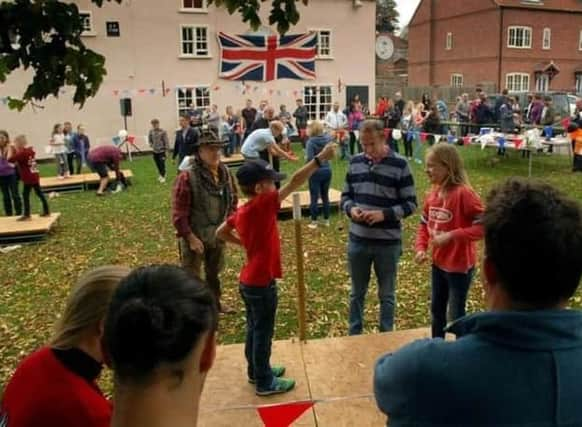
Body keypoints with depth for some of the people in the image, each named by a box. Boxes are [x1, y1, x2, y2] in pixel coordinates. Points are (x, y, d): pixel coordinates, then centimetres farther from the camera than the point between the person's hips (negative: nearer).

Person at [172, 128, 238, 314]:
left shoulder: (225, 173, -2)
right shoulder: (187, 177, -22)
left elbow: (233, 200, 11)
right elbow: (178, 213, -21)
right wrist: (190, 237, -21)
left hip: (217, 235, 7)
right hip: (195, 237, -6)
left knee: (214, 272, 26)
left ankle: (215, 302, 47)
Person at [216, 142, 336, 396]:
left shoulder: (242, 212, 2)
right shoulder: (262, 205, -22)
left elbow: (221, 233, 16)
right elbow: (294, 183, -28)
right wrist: (320, 159, -29)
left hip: (249, 281, 9)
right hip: (261, 284, -9)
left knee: (254, 329, 22)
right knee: (263, 332, 6)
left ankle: (256, 370, 38)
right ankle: (265, 382, 20)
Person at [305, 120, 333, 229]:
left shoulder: (311, 141, -15)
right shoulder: (327, 138, 0)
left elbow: (310, 158, -21)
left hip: (316, 172, -5)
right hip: (327, 170, 5)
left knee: (314, 197, 2)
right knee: (325, 196, 15)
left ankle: (314, 222, 6)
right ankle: (326, 220, 22)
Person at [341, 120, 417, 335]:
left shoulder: (399, 164, -9)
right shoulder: (355, 162, 2)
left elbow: (410, 203, -7)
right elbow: (346, 195, 10)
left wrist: (384, 214, -22)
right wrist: (351, 209, -12)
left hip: (388, 243, -3)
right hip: (357, 240, 3)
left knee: (387, 295, 13)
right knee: (357, 293, 17)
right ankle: (354, 336, 34)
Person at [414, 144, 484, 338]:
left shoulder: (463, 193, -22)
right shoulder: (432, 194, 0)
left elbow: (485, 226, -25)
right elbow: (424, 224, 10)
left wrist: (451, 236, -28)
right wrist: (421, 248, -6)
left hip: (460, 265, -7)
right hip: (438, 263, 7)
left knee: (456, 315, 6)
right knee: (437, 310, 21)